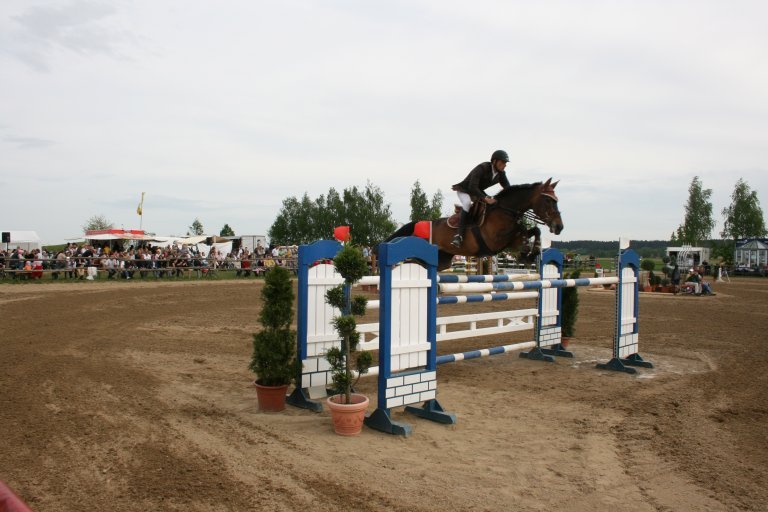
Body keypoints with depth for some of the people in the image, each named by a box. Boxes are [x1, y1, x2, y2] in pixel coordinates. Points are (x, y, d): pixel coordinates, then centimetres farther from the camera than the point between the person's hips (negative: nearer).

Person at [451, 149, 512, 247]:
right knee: (467, 203, -36)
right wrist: (485, 198, -45)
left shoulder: (501, 174, -8)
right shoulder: (482, 168, -30)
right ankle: (459, 236, -40)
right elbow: (472, 187, -38)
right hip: (464, 190, -8)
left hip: (478, 191, 8)